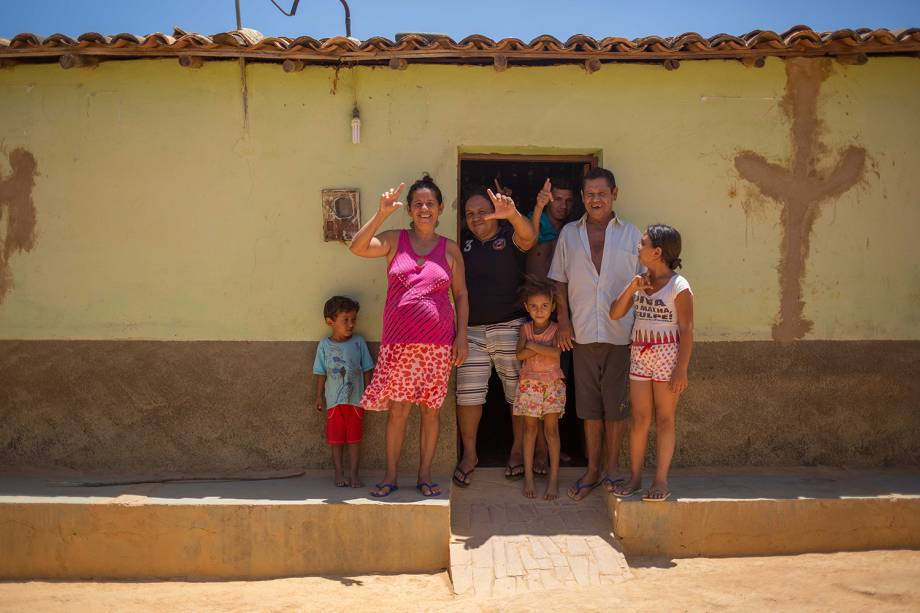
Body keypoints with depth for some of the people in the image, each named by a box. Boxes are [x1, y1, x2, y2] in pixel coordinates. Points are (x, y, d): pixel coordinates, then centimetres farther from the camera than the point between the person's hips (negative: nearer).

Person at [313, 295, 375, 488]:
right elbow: (320, 373, 4)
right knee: (336, 438, 8)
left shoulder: (358, 342, -2)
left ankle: (354, 473, 14)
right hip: (334, 400, 0)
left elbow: (366, 369, 4)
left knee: (354, 438, 6)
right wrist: (319, 396, 3)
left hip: (356, 399, 0)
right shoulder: (324, 345, -3)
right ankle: (339, 473, 18)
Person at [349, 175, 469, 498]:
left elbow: (461, 295, 9)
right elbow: (357, 247, -11)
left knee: (431, 410, 8)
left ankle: (425, 475, 21)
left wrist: (462, 336, 1)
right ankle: (390, 476, 17)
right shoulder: (394, 241, 5)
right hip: (399, 342, -1)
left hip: (438, 344, 1)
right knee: (397, 410, 3)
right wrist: (381, 214, -18)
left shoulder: (450, 249, 7)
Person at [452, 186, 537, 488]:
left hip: (510, 327, -3)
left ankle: (518, 451, 23)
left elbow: (528, 236, -26)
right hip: (472, 330, 3)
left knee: (518, 393, 6)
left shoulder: (510, 237, -3)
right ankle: (469, 454, 17)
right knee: (468, 393, 3)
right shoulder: (465, 243, 10)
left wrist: (512, 214, -46)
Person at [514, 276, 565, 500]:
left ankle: (554, 478, 5)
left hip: (553, 383, -1)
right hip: (529, 382, 2)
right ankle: (528, 476, 12)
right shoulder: (525, 328, 2)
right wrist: (543, 348, -21)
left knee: (551, 429, 0)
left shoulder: (556, 330, -4)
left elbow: (556, 353, -21)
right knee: (530, 427, 5)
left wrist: (533, 345, -15)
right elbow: (520, 354, -12)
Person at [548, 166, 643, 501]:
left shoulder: (630, 234, 5)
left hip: (621, 333, -1)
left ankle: (612, 466, 19)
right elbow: (559, 281, 10)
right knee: (589, 404, 8)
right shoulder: (569, 234, 8)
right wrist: (563, 320, 1)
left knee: (616, 402, 4)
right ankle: (593, 469, 20)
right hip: (583, 333, 1)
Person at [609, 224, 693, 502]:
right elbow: (615, 314, 6)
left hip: (666, 355, -5)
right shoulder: (640, 283, 10)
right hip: (639, 354, 5)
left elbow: (686, 330, -10)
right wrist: (631, 287, -6)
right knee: (639, 419, 7)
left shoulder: (679, 287, -8)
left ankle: (661, 481, 11)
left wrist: (681, 369, -14)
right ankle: (635, 477, 16)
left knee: (664, 419, 4)